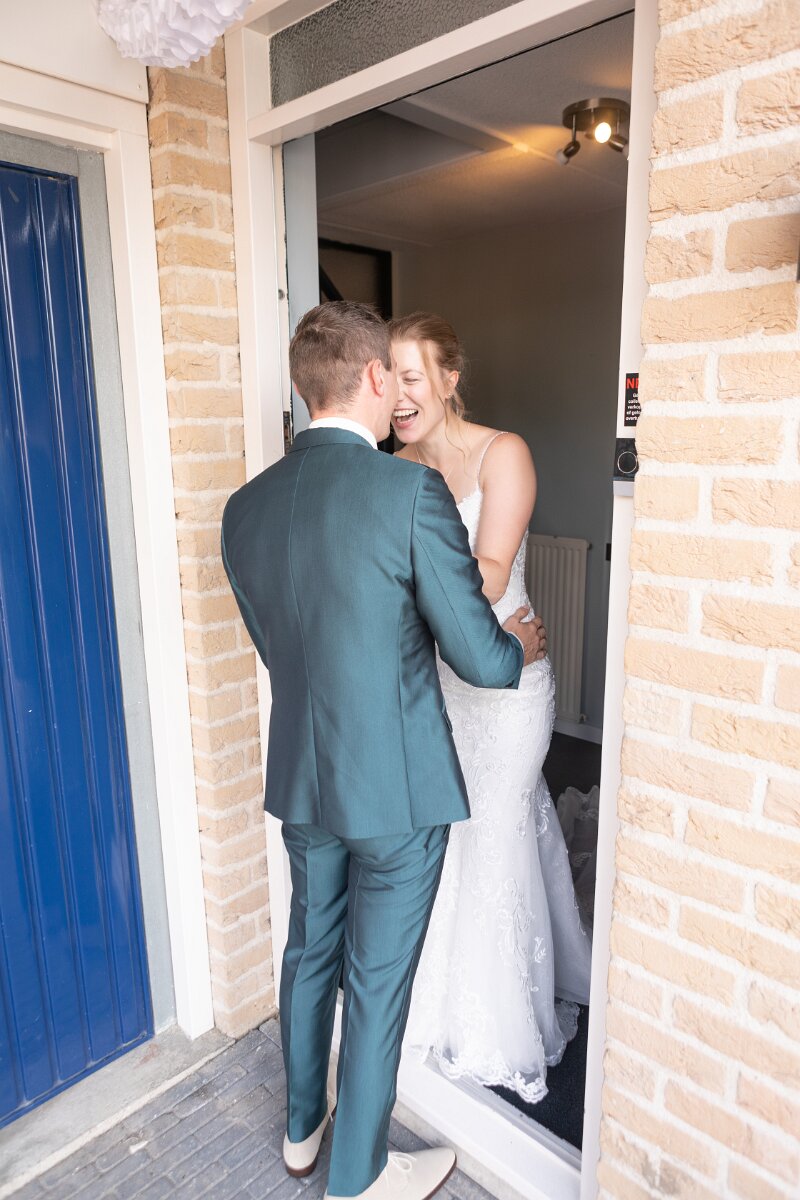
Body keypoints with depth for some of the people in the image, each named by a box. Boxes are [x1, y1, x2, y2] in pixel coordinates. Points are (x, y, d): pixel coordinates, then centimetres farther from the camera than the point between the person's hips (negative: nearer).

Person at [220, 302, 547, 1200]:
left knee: (310, 949, 25)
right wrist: (521, 646, 6)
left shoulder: (245, 507, -3)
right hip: (397, 784, -6)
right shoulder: (412, 493, -21)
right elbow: (480, 659, -17)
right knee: (377, 979, 14)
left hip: (300, 778, 6)